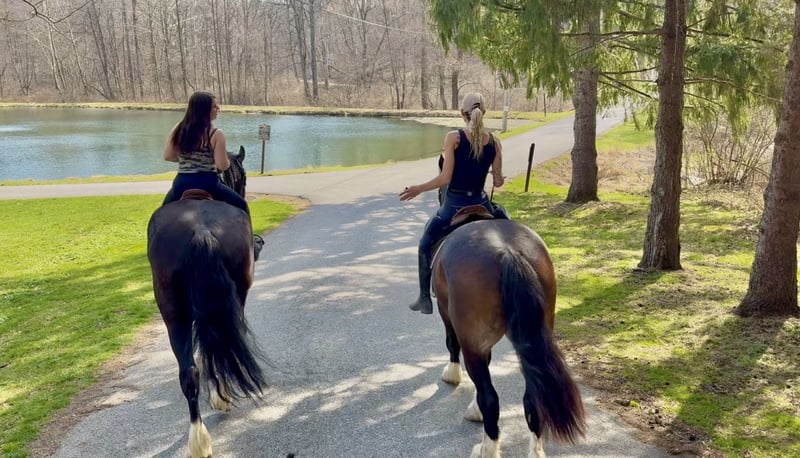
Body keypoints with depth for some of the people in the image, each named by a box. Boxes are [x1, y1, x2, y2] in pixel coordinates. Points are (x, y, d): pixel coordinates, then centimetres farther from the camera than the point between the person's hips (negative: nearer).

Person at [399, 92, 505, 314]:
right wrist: (497, 178, 26)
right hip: (480, 203, 3)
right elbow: (498, 182, 2)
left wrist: (418, 189, -1)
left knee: (425, 245, 19)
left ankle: (424, 299, 22)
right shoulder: (495, 142, 0)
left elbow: (445, 178, -14)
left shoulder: (453, 137, -11)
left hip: (453, 205, -3)